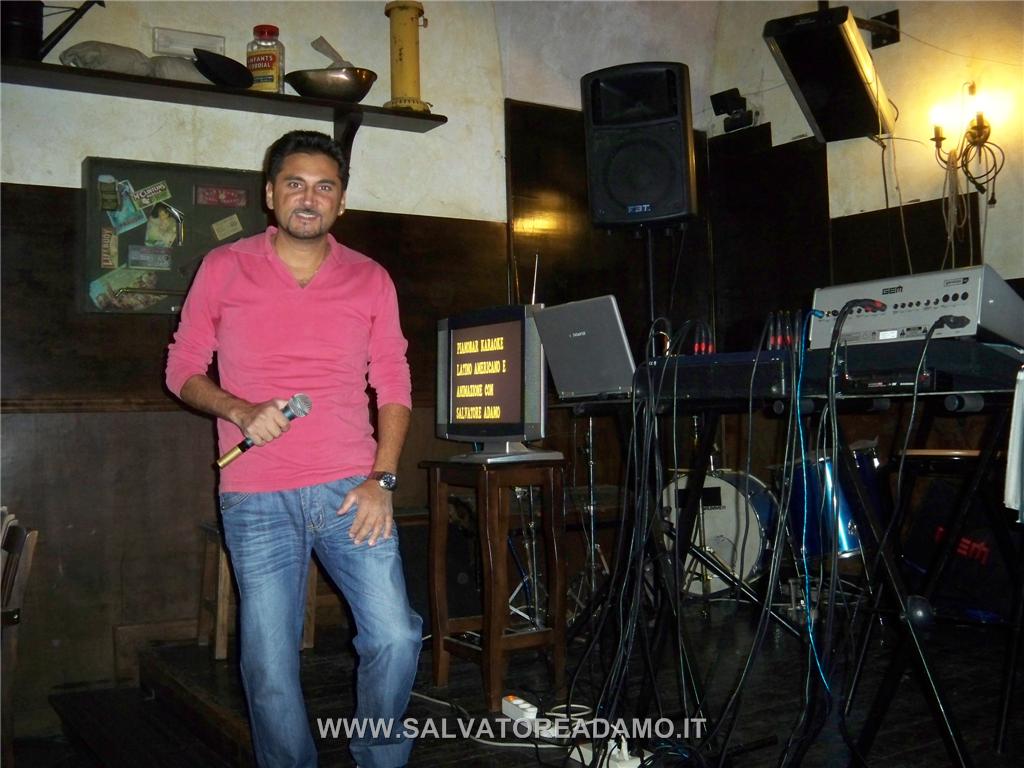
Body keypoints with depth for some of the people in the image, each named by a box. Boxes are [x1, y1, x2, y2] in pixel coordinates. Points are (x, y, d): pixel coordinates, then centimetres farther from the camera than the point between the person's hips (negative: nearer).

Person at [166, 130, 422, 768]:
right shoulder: (223, 269, 5)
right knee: (270, 663, 1)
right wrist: (241, 412, -11)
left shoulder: (371, 280, 8)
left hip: (351, 491, 1)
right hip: (257, 500, 0)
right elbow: (184, 369, 9)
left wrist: (382, 480, -4)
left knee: (396, 637, -6)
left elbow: (394, 386, 8)